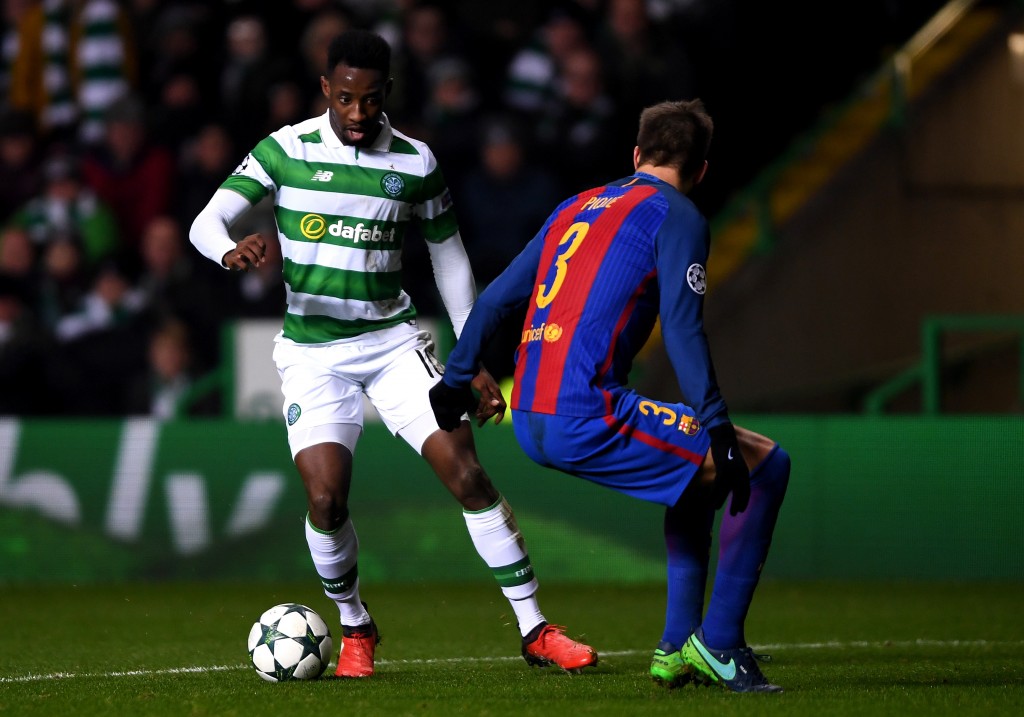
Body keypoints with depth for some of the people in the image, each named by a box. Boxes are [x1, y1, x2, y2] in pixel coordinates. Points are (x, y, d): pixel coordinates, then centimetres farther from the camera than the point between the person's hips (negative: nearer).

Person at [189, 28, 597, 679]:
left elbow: (448, 255, 12)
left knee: (467, 473, -13)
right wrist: (233, 250, -36)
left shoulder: (415, 162, 0)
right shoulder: (285, 150, -5)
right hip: (312, 351, -1)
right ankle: (355, 629, 10)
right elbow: (207, 222, -11)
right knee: (326, 497, -17)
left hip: (392, 340, 1)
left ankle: (535, 630, -5)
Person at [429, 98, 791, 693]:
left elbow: (496, 299, 26)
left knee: (700, 474, 28)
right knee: (764, 466, -1)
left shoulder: (578, 207, 23)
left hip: (530, 420, 8)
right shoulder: (676, 216, 0)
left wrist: (456, 382, 35)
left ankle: (678, 648, 23)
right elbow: (683, 329, -12)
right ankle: (718, 644, -3)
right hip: (587, 418, -8)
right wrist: (719, 430, -15)